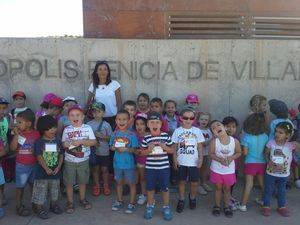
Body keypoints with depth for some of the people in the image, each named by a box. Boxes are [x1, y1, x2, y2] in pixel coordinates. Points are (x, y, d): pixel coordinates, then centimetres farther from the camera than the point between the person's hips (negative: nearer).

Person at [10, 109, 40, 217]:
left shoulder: (36, 133, -6)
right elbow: (12, 148, -13)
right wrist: (16, 135, -18)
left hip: (34, 164, 1)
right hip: (21, 165, -1)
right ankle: (19, 206, 22)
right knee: (20, 187, 9)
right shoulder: (18, 133, -5)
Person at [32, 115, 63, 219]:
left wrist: (58, 167, -9)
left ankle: (54, 205, 36)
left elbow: (61, 155, 3)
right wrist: (46, 168, -18)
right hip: (42, 172, -4)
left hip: (55, 172, 4)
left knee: (55, 191, 17)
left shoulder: (58, 141, 1)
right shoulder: (39, 142, -9)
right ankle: (39, 209, 18)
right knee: (41, 191, 4)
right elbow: (39, 157, -13)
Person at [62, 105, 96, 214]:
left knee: (82, 181, 15)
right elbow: (63, 143, 4)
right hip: (69, 161, 0)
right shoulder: (66, 129, -2)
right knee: (69, 182, 7)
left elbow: (94, 142, -11)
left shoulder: (87, 128, -6)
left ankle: (82, 199, 35)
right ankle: (70, 202, 24)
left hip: (83, 160, 0)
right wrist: (65, 144, -19)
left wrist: (81, 141, -20)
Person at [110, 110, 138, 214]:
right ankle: (119, 201, 36)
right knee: (119, 182, 18)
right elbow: (111, 147, 7)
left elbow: (135, 149, -12)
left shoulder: (132, 135, -12)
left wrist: (126, 149, -26)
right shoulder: (115, 134, 0)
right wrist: (115, 148, -14)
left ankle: (132, 203, 23)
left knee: (131, 183, 7)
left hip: (129, 163, -4)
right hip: (117, 162, 4)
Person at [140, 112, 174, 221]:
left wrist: (165, 147, -15)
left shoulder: (166, 136, -5)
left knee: (165, 188, 10)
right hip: (150, 167, 0)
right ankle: (150, 206, 33)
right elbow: (142, 152, 3)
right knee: (150, 188, 14)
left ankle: (166, 207, 29)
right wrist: (148, 150, -16)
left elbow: (172, 150, 3)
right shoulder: (146, 138, -5)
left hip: (164, 167, 0)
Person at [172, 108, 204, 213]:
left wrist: (200, 158, -6)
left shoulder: (197, 131, -1)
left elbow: (200, 146, 2)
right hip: (181, 162, 0)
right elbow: (175, 147, 2)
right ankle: (181, 201, 26)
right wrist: (175, 160, -3)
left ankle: (192, 198, 33)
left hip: (194, 162, 0)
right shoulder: (178, 131, -2)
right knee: (182, 181, 10)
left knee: (194, 182, 6)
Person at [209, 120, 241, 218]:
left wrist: (232, 157, -20)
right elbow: (211, 154, -9)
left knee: (227, 189, 16)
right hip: (217, 169, 0)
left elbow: (238, 153, -1)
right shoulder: (214, 142, -18)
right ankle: (217, 206, 35)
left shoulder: (235, 141, -16)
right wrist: (219, 159, -25)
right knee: (218, 188, 15)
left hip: (229, 170, 1)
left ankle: (227, 207, 36)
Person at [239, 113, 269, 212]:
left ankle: (243, 205, 4)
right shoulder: (265, 136, -5)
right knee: (262, 183, 20)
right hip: (262, 163, 4)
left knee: (248, 184, -1)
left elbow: (245, 152, -14)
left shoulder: (246, 137, -16)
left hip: (250, 163, -4)